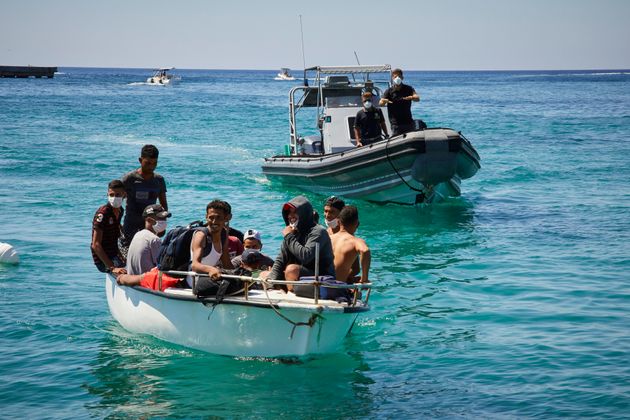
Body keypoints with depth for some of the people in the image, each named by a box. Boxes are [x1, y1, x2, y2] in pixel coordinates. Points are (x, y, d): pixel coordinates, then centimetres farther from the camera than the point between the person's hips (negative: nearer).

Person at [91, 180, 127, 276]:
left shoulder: (120, 211, 7)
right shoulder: (102, 213, -18)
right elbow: (96, 245, -23)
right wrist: (112, 268, -29)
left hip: (115, 256, 9)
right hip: (103, 260, -9)